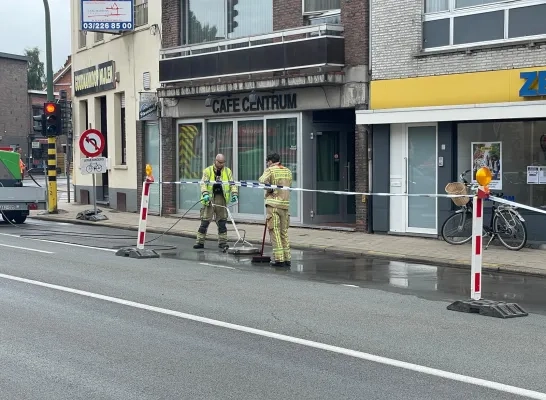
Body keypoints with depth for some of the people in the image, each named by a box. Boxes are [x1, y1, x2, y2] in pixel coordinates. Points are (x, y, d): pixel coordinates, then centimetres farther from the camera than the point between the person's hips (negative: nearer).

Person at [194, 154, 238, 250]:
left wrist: (234, 194, -10)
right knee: (205, 221, -3)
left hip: (222, 199, 3)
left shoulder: (228, 171, 10)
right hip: (209, 199, -2)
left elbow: (232, 184, 7)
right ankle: (200, 241, 4)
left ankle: (222, 242, 14)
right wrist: (205, 194, -24)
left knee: (222, 222, 7)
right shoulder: (207, 171, 1)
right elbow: (204, 184, -7)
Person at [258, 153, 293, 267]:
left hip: (274, 204, -5)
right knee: (284, 232, 13)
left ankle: (279, 258, -6)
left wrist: (270, 188, -1)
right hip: (286, 204, 5)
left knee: (275, 232, -3)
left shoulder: (270, 170, -4)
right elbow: (289, 185, 12)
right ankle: (287, 258, 14)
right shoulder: (288, 171, 12)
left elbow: (262, 180, -17)